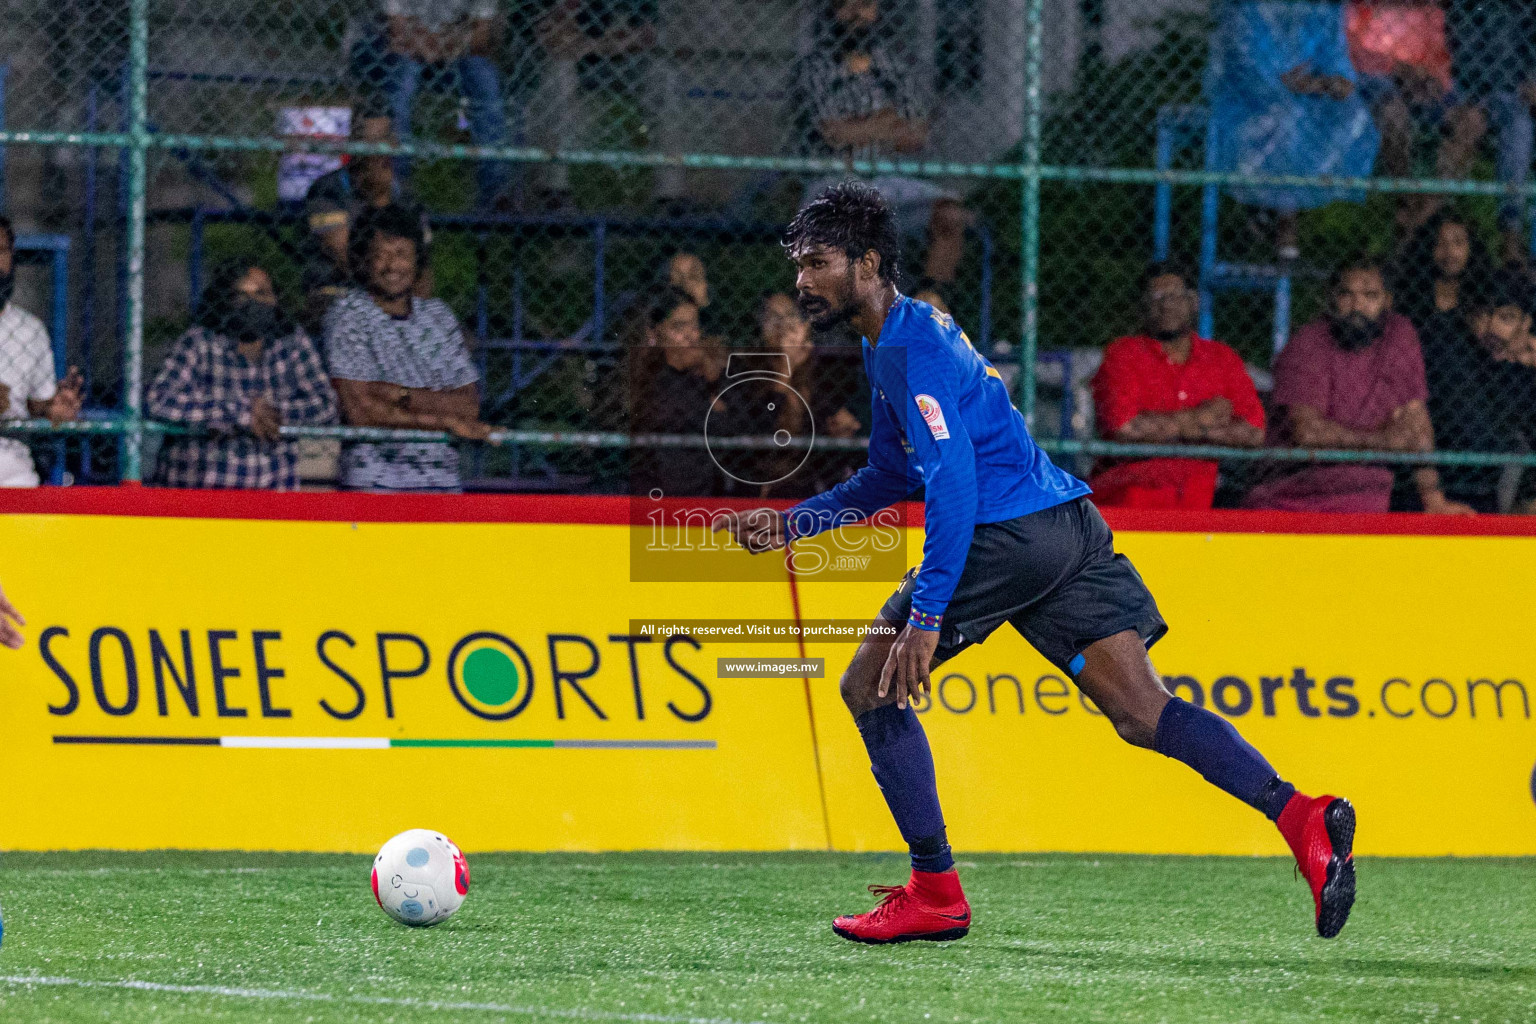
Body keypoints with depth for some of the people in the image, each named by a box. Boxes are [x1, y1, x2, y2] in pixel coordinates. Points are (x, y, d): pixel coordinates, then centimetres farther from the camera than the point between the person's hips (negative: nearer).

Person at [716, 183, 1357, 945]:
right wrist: (791, 523, 26)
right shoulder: (891, 341, 22)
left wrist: (926, 616, -22)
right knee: (1145, 715, 0)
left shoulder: (910, 346, -10)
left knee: (870, 686, 2)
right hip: (1067, 529, 9)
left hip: (1010, 533, -9)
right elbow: (890, 477, 33)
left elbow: (953, 482, -19)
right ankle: (1300, 817, -16)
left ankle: (935, 893, 3)